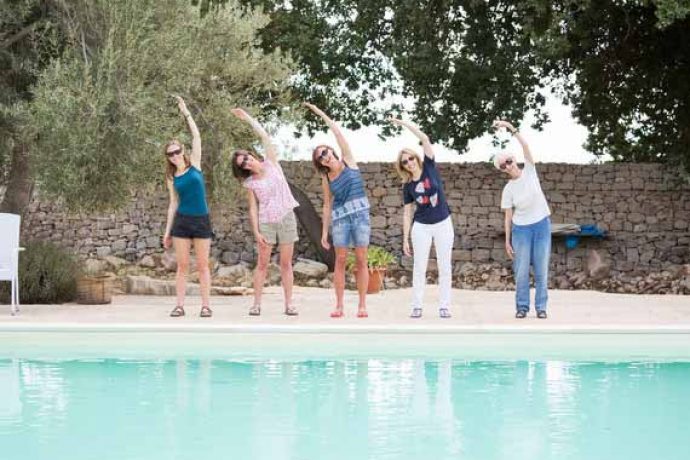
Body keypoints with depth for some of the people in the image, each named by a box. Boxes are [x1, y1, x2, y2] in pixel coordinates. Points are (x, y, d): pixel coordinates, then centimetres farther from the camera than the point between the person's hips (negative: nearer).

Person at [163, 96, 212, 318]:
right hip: (181, 221, 2)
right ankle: (180, 305, 2)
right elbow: (173, 204, 11)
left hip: (201, 221, -2)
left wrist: (186, 112, -1)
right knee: (182, 265, 1)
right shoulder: (172, 178, 8)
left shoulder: (194, 164, 3)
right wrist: (167, 231, 9)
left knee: (202, 265, 1)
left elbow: (197, 137, -2)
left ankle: (205, 305, 1)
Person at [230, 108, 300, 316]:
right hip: (266, 222, 0)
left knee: (286, 263, 1)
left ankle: (289, 304, 1)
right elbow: (253, 209, 2)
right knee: (262, 263, -1)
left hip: (287, 219, 0)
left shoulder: (271, 164, 2)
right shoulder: (250, 183, 2)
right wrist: (256, 232, -7)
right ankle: (256, 304, 1)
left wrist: (247, 118, -1)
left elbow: (265, 137, -3)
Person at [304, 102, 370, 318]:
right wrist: (324, 231, 9)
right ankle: (339, 306, 0)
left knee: (361, 260, -2)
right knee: (340, 260, -2)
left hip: (360, 214, -2)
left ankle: (362, 305, -1)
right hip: (340, 218, 2)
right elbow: (327, 205, 13)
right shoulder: (326, 179, 8)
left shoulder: (348, 161, 2)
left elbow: (338, 132, -2)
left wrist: (319, 112, 0)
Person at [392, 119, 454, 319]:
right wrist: (405, 239, -2)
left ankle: (444, 306, 6)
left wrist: (404, 123, -13)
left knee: (445, 267, 2)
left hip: (443, 224, -1)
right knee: (419, 267, 1)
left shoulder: (429, 168, -4)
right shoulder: (408, 186, -2)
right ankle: (417, 306, 5)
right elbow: (407, 214, 2)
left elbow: (425, 139, -12)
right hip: (421, 227, 1)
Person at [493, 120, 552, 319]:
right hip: (521, 229, 0)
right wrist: (507, 240, -1)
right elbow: (508, 216, 1)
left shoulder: (529, 171, -2)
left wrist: (511, 128, -24)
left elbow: (526, 146, -15)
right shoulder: (508, 190, -3)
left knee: (541, 270, 1)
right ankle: (522, 306, 8)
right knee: (521, 271, -2)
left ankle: (540, 307, 8)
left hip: (542, 225, 0)